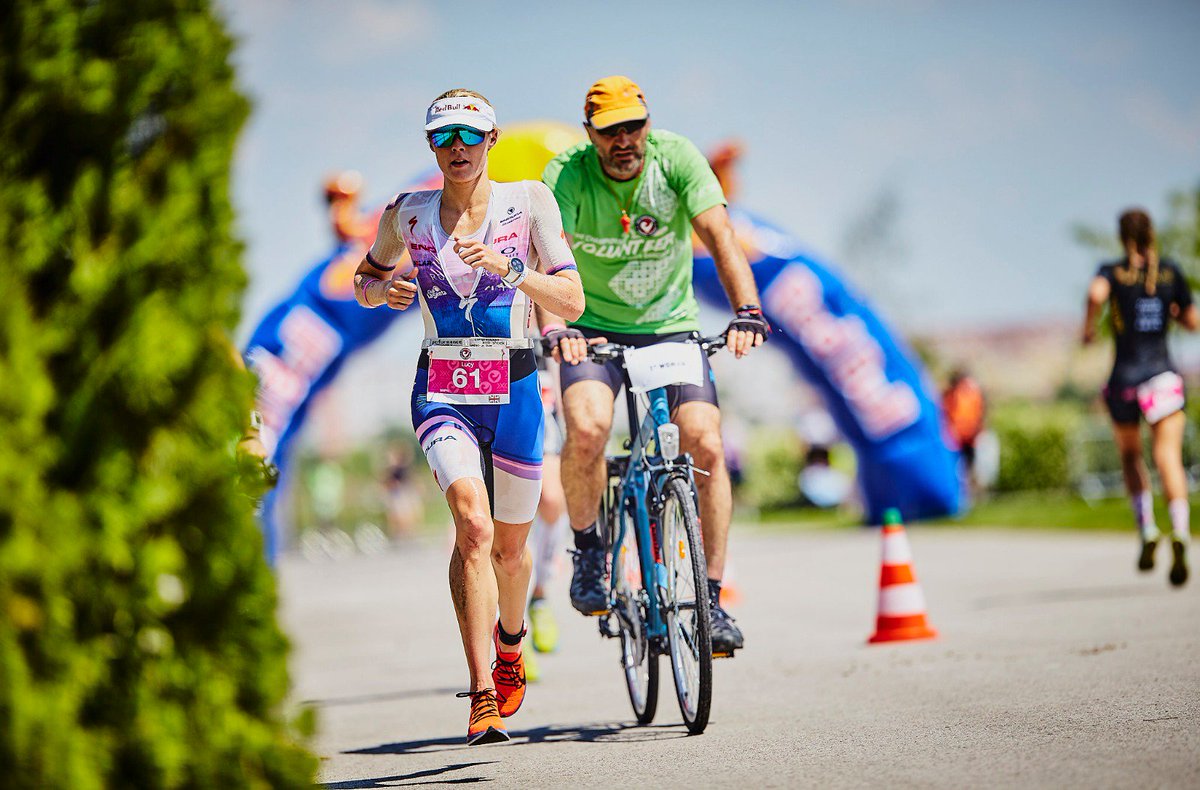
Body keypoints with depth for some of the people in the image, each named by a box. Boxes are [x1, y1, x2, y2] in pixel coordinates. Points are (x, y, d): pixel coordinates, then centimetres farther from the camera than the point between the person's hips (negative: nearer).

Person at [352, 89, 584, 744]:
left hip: (513, 389, 1)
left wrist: (505, 268, -23)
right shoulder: (406, 215, 2)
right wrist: (381, 288, -6)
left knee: (509, 547, 14)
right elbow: (363, 282, 18)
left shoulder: (528, 202, -3)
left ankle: (509, 644, 49)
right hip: (441, 391, -1)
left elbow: (572, 302, -9)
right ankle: (482, 698, -27)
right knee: (473, 524, -24)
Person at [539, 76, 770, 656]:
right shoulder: (567, 173, -17)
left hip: (672, 326, 1)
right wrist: (554, 328, -49)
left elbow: (719, 236, -25)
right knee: (587, 427, -30)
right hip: (594, 330, -1)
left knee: (705, 445, -16)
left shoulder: (677, 159, -15)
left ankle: (711, 600, -5)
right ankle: (587, 546, -2)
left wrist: (746, 310, -41)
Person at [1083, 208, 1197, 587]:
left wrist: (1088, 326, -6)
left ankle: (1147, 531, 6)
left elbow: (1096, 293, -23)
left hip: (1124, 379, 0)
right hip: (1163, 375, 0)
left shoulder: (1112, 271, 1)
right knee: (1169, 459, -12)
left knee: (1131, 456, 21)